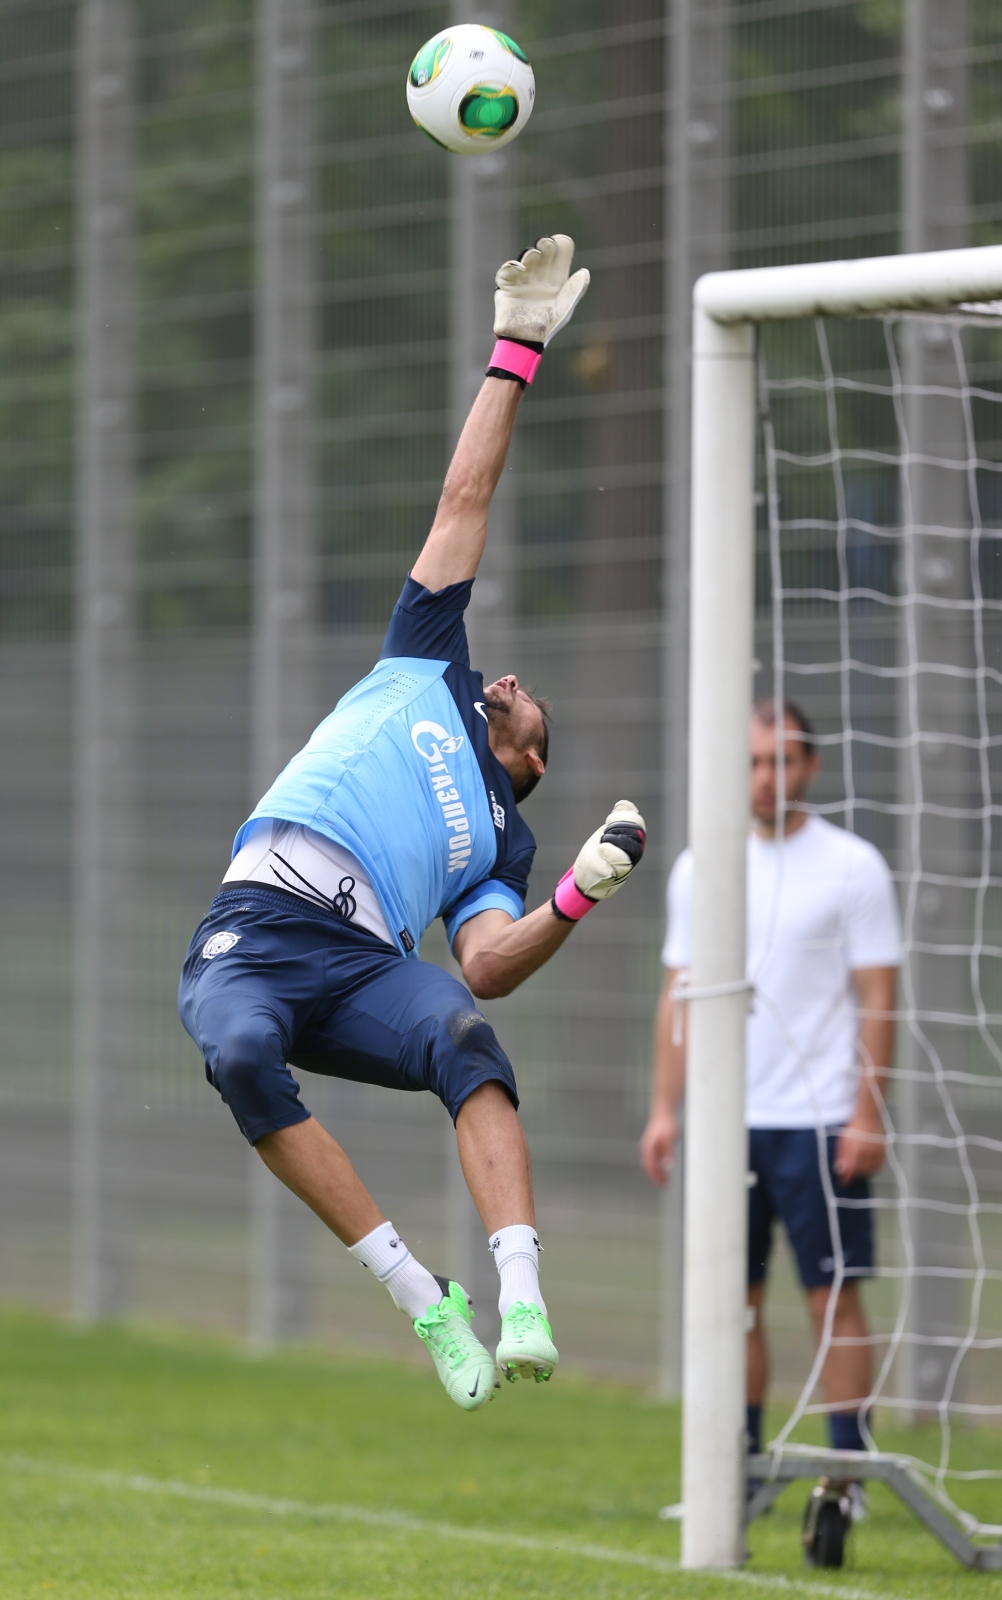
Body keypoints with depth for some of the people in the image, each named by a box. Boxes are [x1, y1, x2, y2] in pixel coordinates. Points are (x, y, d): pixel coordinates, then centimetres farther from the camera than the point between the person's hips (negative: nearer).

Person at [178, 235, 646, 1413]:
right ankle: (424, 1301, -30)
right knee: (241, 1055, -35)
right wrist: (512, 357, 30)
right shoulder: (430, 671, 32)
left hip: (364, 960, 1)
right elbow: (465, 500, 31)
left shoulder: (497, 841, 30)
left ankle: (522, 1305, -46)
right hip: (254, 926, -1)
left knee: (463, 1035, -34)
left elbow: (486, 970, 10)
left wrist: (578, 897, -4)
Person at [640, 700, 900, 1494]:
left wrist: (868, 1115, -12)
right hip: (726, 1122, 4)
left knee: (834, 1296, -4)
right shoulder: (700, 868, 10)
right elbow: (680, 992, 14)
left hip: (820, 1122, -4)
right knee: (734, 1299, 5)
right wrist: (665, 1109, 7)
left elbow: (878, 1000, -4)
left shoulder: (852, 866, -2)